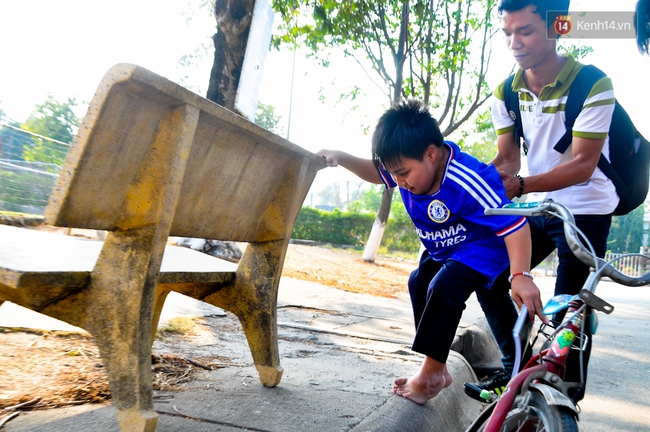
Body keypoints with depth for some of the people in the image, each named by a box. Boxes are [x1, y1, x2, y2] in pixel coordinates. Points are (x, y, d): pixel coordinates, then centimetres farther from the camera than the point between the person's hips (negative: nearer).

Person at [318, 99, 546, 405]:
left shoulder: (468, 182, -38)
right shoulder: (412, 166, -15)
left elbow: (514, 224, -38)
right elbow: (376, 172, 5)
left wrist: (521, 276, -47)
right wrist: (342, 158, -12)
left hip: (484, 249, -9)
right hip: (444, 250, 9)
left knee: (443, 289, -26)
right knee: (419, 285, 10)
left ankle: (431, 373, -10)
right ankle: (438, 370, 21)